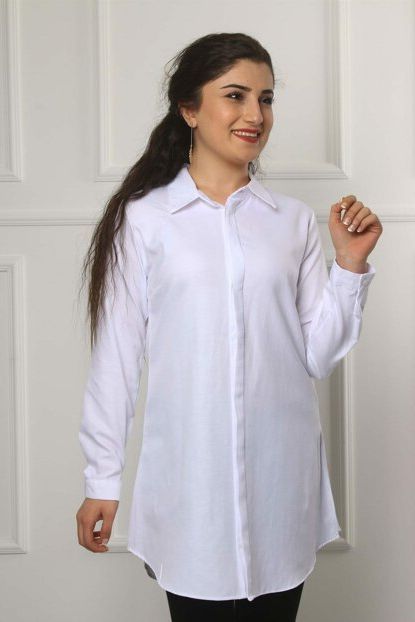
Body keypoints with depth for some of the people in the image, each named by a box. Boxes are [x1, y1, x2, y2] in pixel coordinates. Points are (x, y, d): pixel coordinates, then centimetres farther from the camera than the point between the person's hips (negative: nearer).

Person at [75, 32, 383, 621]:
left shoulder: (296, 221, 4)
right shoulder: (144, 219, -3)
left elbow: (319, 356, 5)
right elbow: (117, 354, 0)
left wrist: (350, 263, -6)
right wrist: (102, 479, 2)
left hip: (282, 473, 3)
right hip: (188, 478, -2)